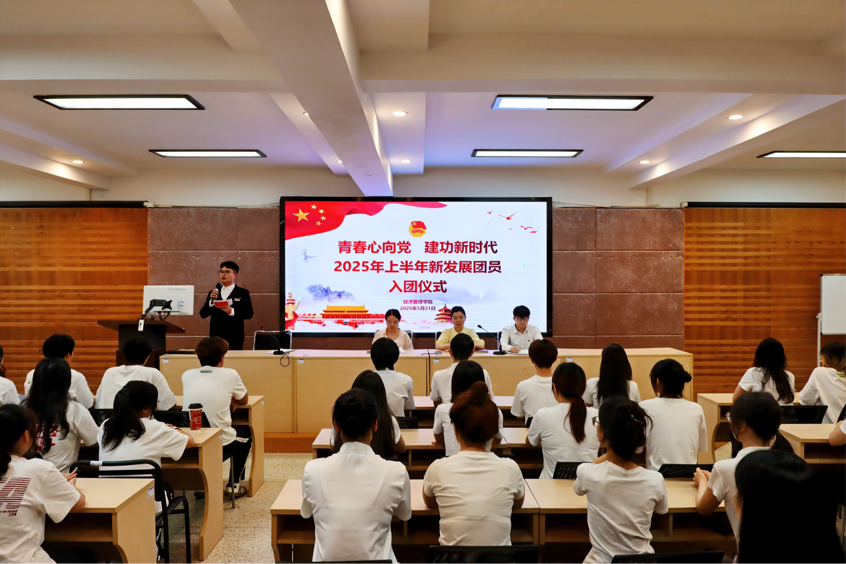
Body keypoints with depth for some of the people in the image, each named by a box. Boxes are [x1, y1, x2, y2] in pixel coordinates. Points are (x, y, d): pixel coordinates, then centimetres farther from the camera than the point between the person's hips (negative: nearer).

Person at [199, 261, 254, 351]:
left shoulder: (243, 293, 6)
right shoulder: (213, 293, 15)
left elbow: (249, 314, -3)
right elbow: (203, 314, 8)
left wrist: (232, 311, -17)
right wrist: (211, 301, -8)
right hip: (216, 338, 3)